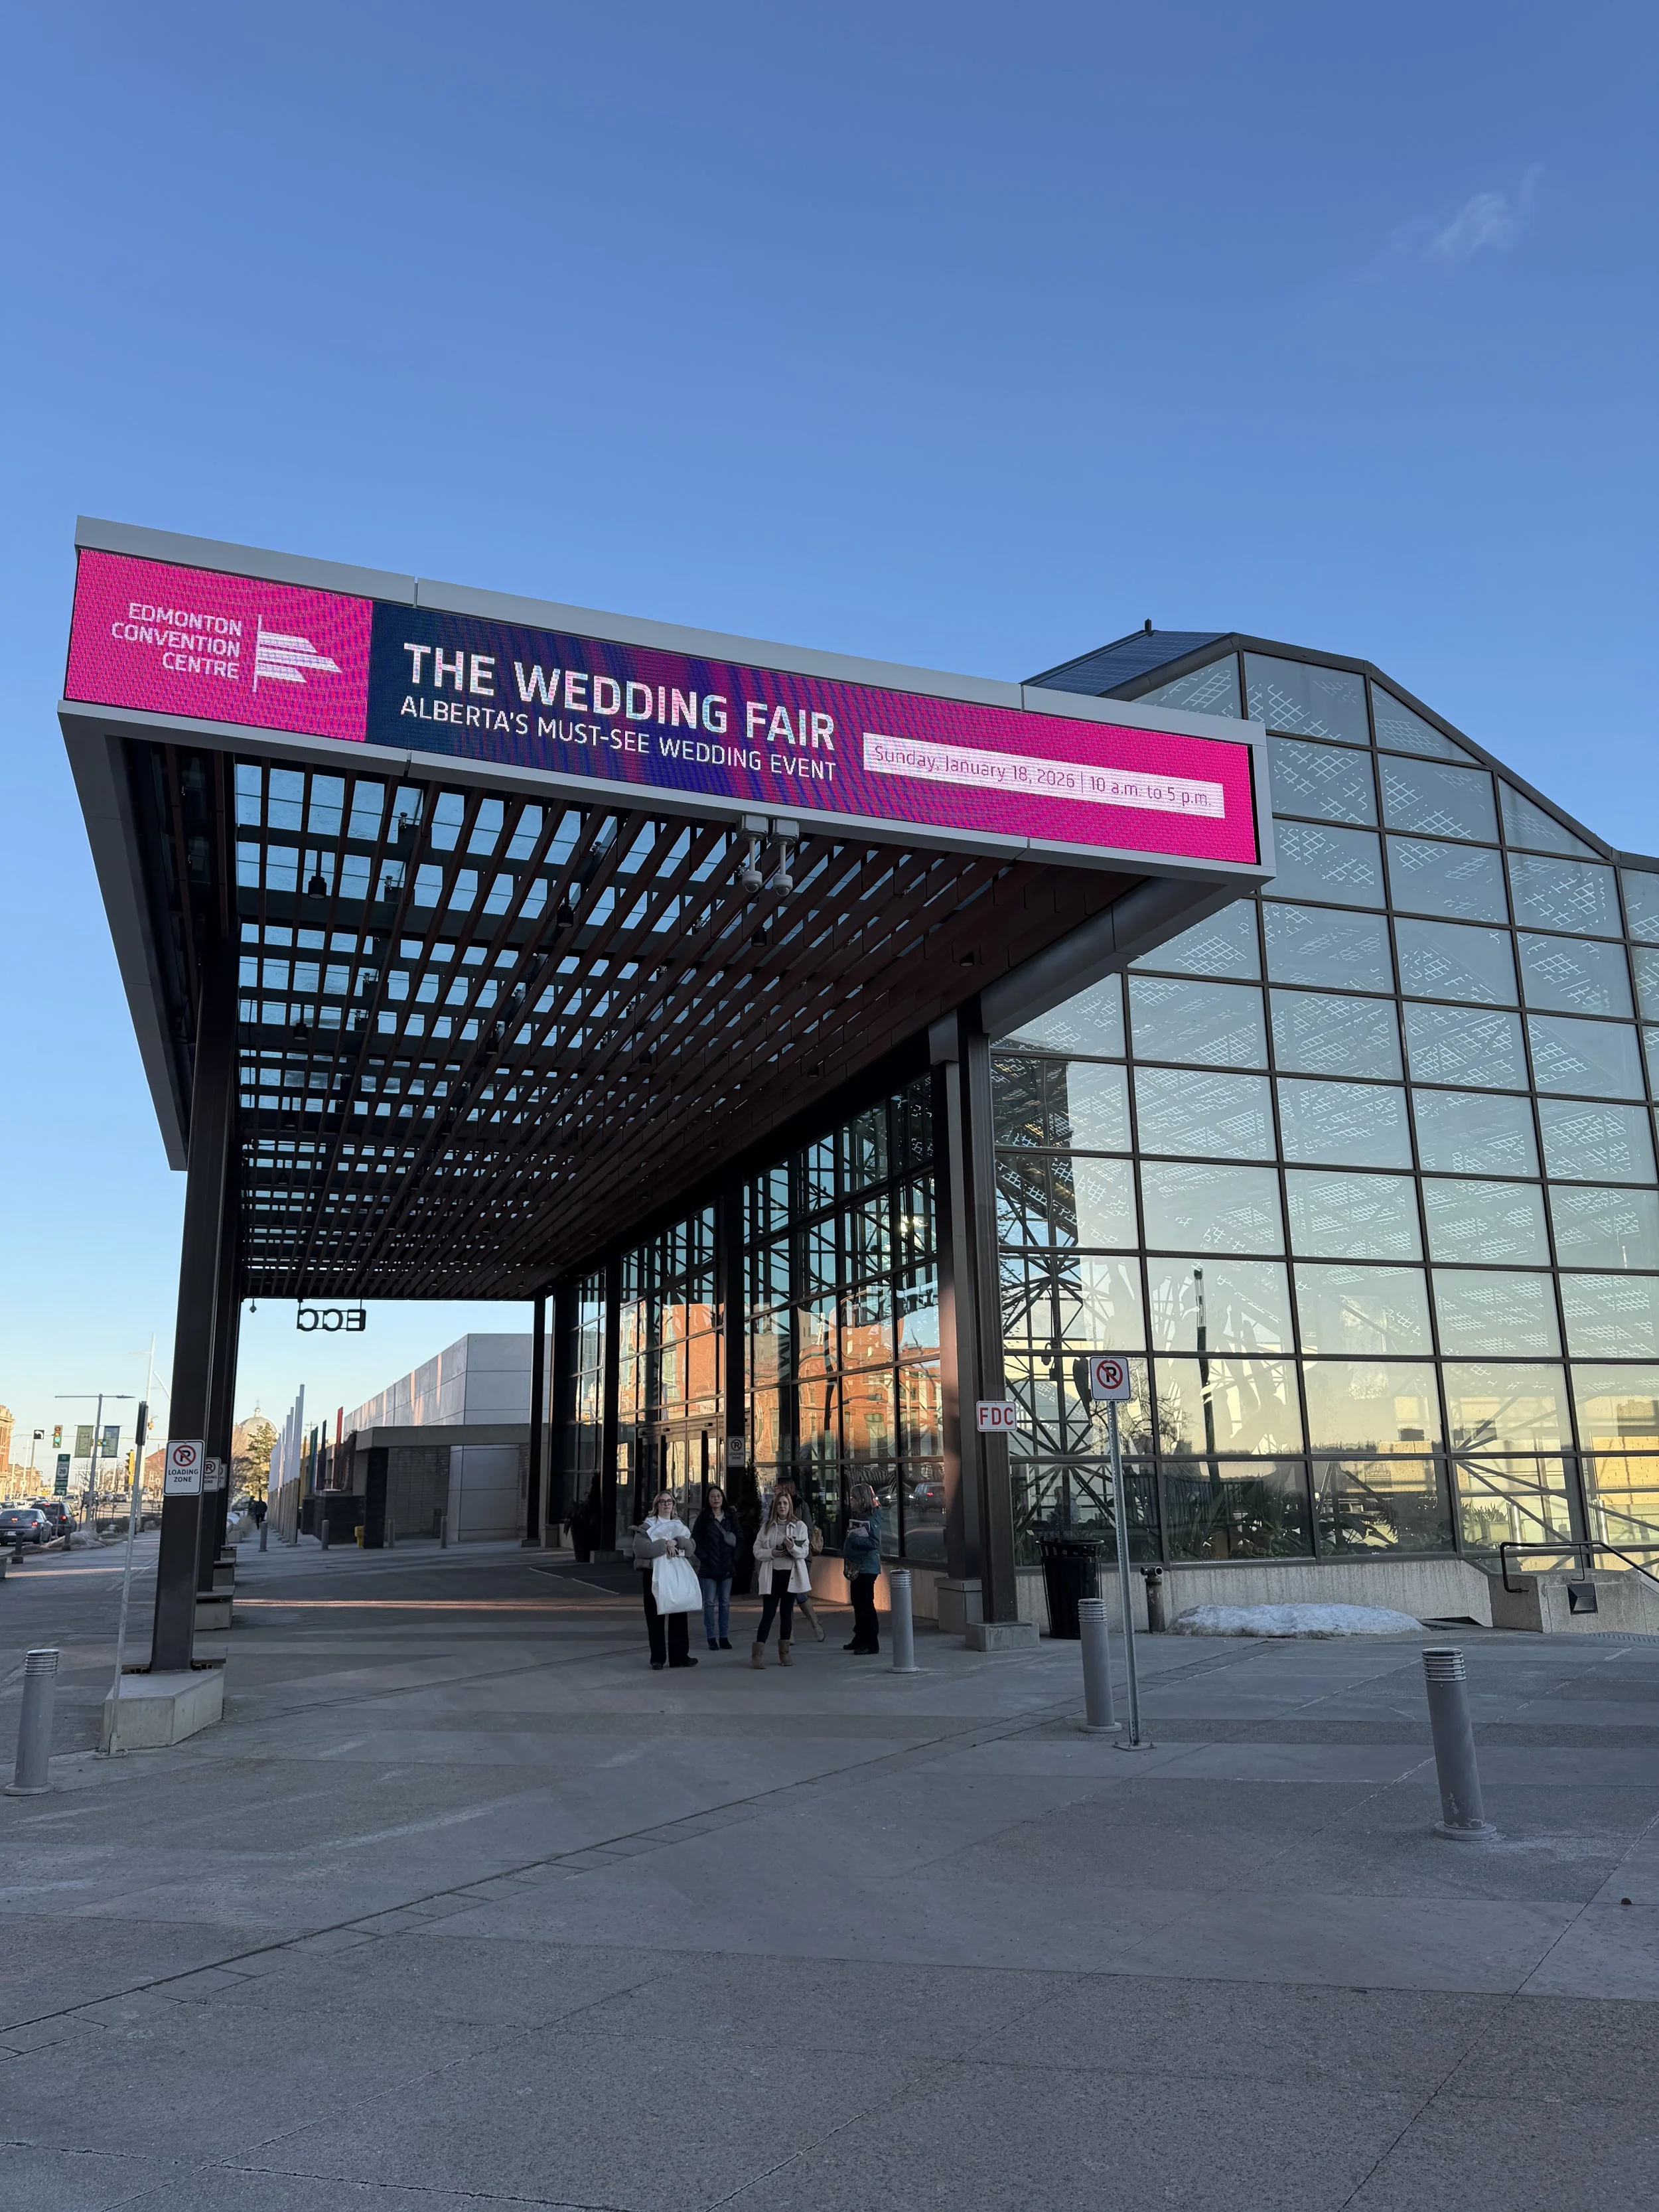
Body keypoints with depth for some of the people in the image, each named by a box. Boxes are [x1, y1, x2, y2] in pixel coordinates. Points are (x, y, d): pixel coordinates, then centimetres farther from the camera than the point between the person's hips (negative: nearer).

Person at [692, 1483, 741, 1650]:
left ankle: (724, 1637, 12)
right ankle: (712, 1638, 4)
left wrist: (735, 1557, 0)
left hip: (727, 1567, 2)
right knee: (710, 1602, -1)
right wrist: (703, 1557, -9)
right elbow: (695, 1539, -3)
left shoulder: (731, 1517, 5)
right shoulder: (703, 1518, -1)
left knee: (725, 1602, 5)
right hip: (709, 1567, -2)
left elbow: (740, 1538, 9)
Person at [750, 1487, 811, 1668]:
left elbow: (805, 1552, -4)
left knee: (787, 1613, 8)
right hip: (772, 1575, -1)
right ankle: (758, 1653, -2)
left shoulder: (799, 1526, 1)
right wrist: (772, 1553, -14)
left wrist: (793, 1548, -23)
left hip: (792, 1575, 1)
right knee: (768, 1613, -4)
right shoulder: (766, 1526, 4)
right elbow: (757, 1551, 3)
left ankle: (784, 1652, 18)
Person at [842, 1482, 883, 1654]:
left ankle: (872, 1644, -1)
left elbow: (875, 1543, -21)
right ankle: (860, 1638, 28)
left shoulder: (872, 1518, -14)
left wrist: (855, 1539, -21)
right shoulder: (854, 1517, 10)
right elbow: (847, 1538, 17)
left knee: (866, 1604, -6)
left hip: (867, 1567, -8)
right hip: (855, 1567, 8)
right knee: (857, 1603, 16)